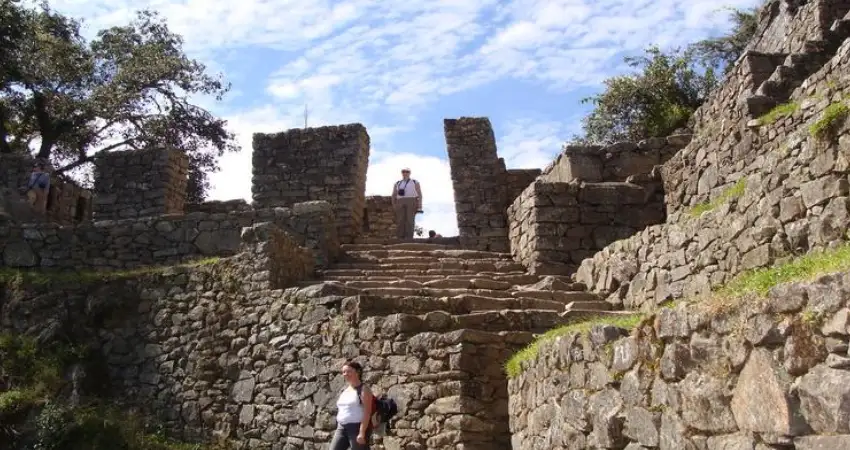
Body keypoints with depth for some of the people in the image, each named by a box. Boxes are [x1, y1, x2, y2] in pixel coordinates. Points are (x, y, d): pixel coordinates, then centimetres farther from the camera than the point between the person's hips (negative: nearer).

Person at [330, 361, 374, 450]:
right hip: (342, 428, 8)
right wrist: (339, 427, 18)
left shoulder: (363, 389, -8)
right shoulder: (344, 391, 16)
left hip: (358, 428, -8)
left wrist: (362, 433, -22)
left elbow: (367, 412, -15)